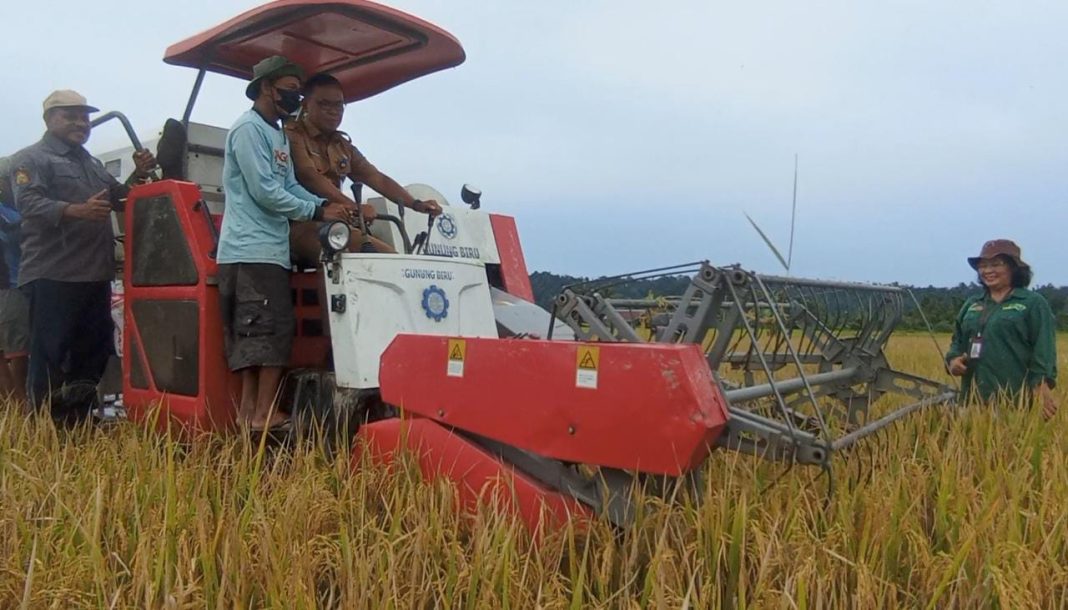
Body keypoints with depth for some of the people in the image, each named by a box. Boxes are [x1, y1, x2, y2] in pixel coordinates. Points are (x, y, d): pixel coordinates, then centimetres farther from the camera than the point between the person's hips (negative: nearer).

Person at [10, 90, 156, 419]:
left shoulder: (93, 164, 24)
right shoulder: (32, 158, 0)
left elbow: (120, 199, 31)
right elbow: (28, 203, -15)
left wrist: (138, 175, 12)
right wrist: (76, 210, -31)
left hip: (95, 275, 8)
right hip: (52, 275, -8)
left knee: (93, 351, 11)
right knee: (49, 354, -5)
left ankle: (79, 421, 21)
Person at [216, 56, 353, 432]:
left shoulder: (278, 134, 23)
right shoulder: (248, 129, -8)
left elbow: (289, 186, 18)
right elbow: (265, 192, -15)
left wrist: (327, 205, 2)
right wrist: (318, 212, -12)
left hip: (271, 249, 10)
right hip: (252, 249, -10)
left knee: (252, 334, 8)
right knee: (272, 328, -13)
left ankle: (251, 411, 11)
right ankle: (264, 413, -11)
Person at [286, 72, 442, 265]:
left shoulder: (343, 146, 22)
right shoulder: (292, 136, -1)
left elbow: (377, 178, 13)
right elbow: (309, 177, -17)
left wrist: (416, 204, -2)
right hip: (302, 226, -7)